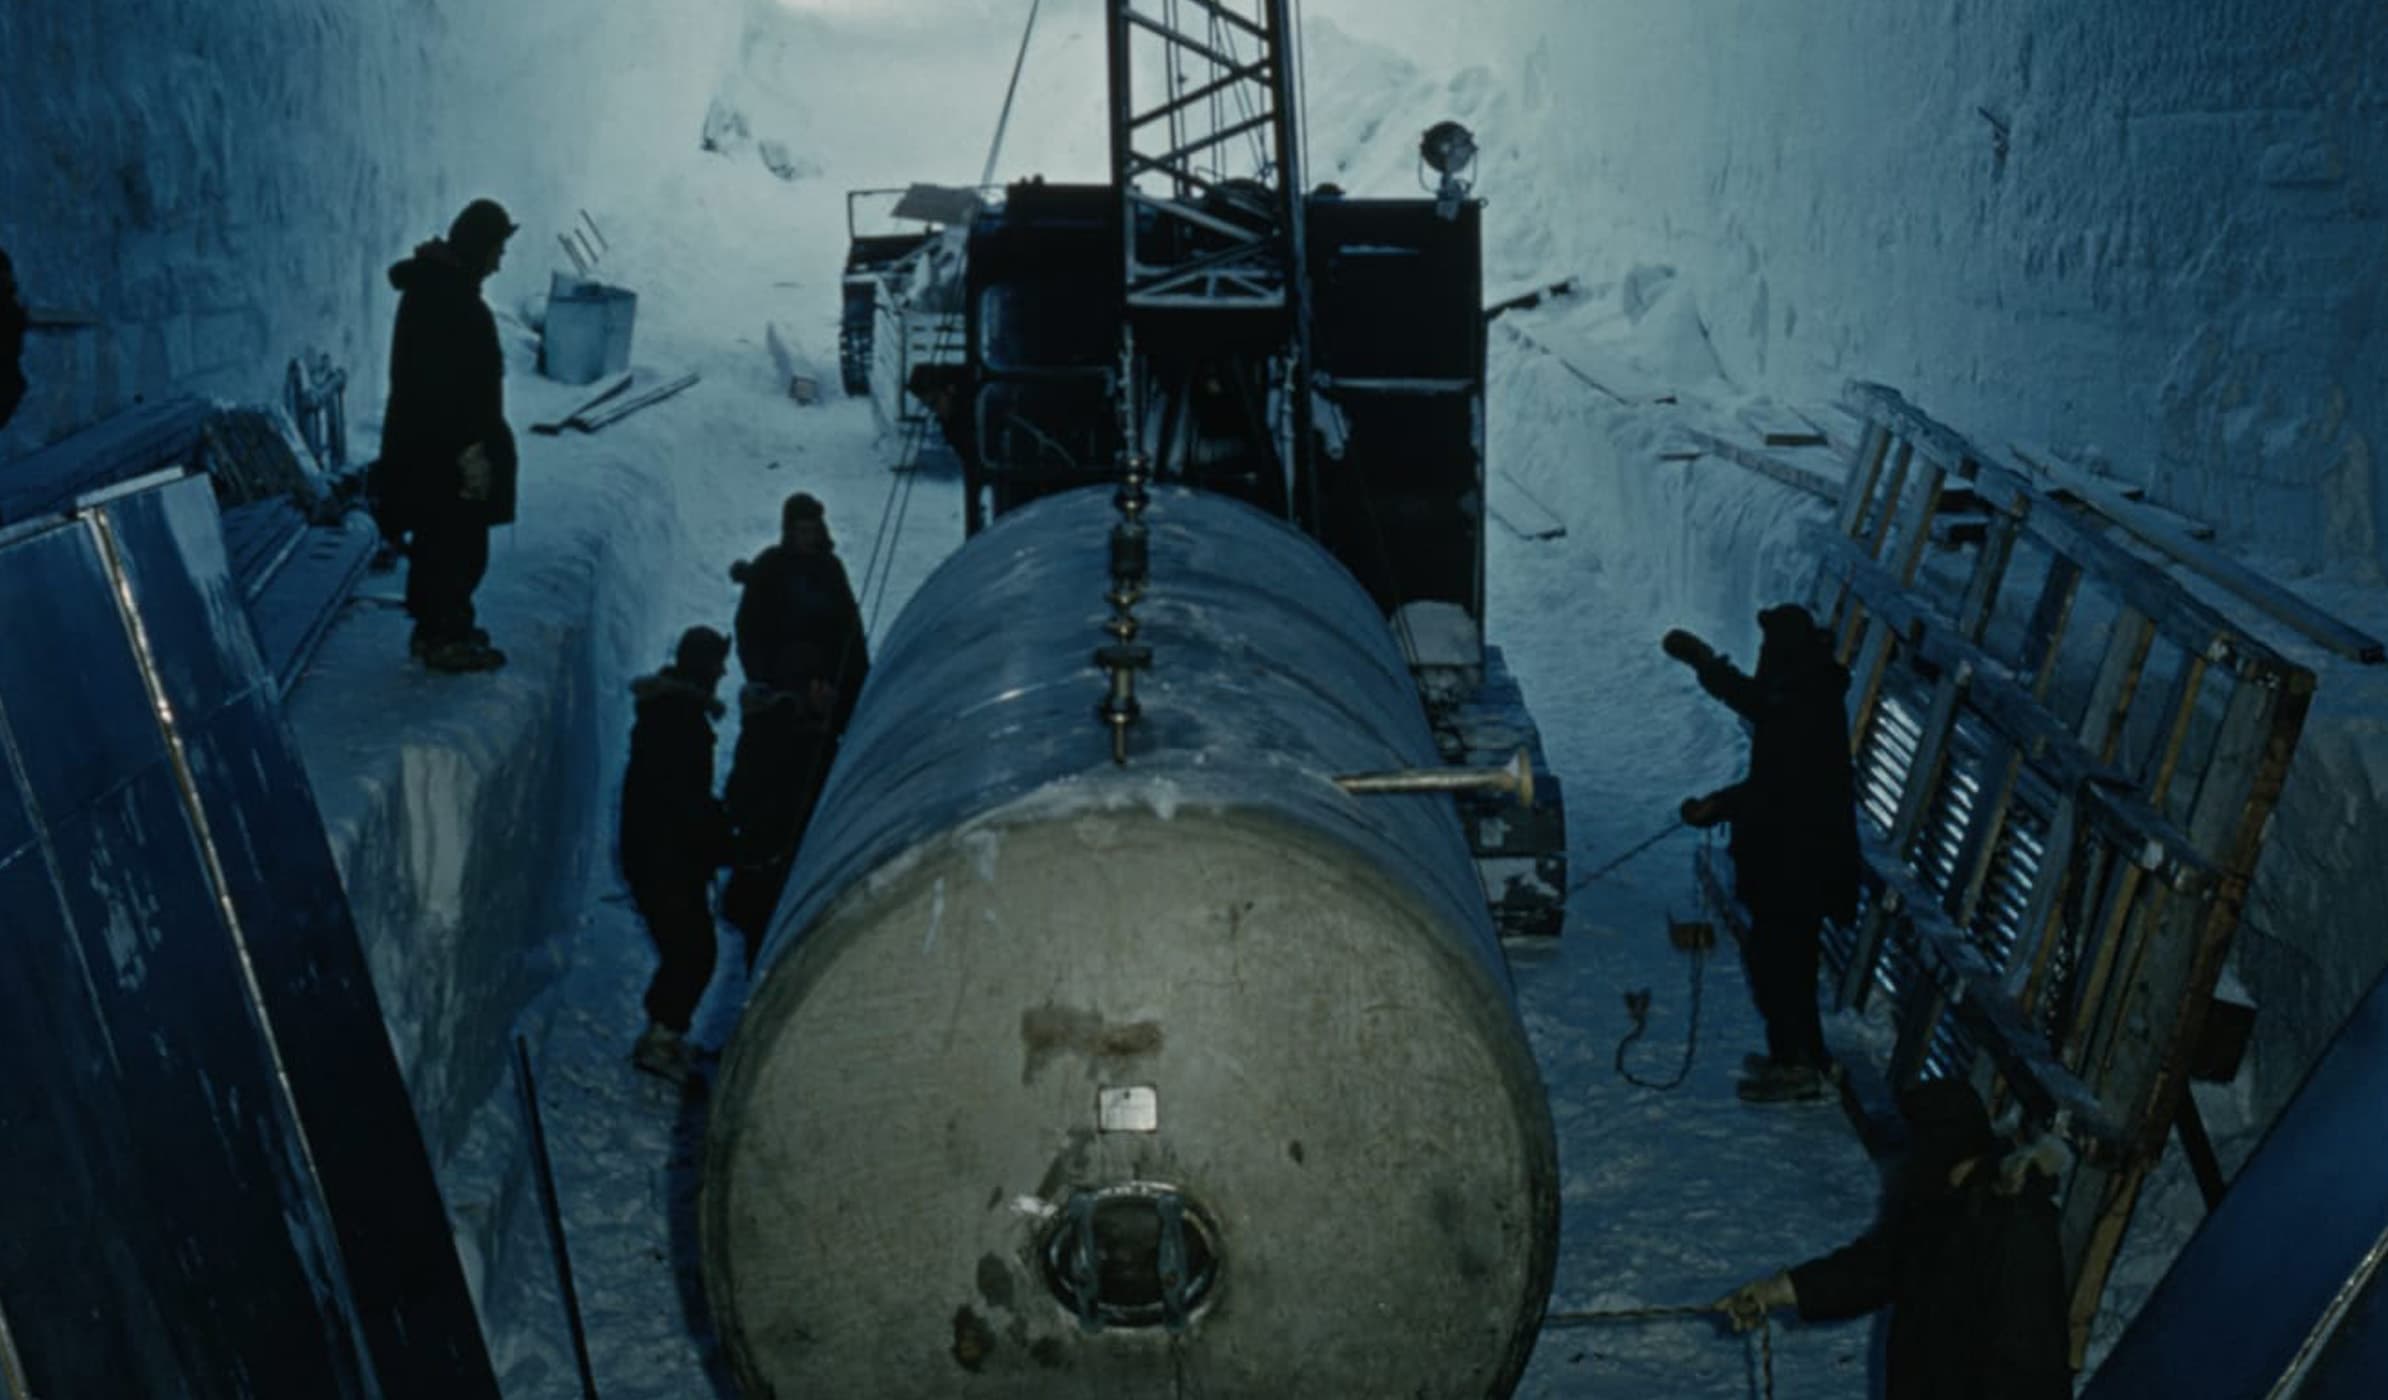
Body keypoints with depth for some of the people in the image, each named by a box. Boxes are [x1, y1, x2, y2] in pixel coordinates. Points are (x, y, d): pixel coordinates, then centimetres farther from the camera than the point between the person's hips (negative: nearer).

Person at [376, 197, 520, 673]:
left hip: (422, 442, 10)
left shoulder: (431, 284, 11)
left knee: (437, 540, 19)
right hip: (448, 447, -10)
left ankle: (433, 628, 28)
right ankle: (447, 639, 5)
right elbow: (450, 384, -24)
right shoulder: (450, 299, -21)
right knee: (462, 546, -1)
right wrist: (470, 450, -22)